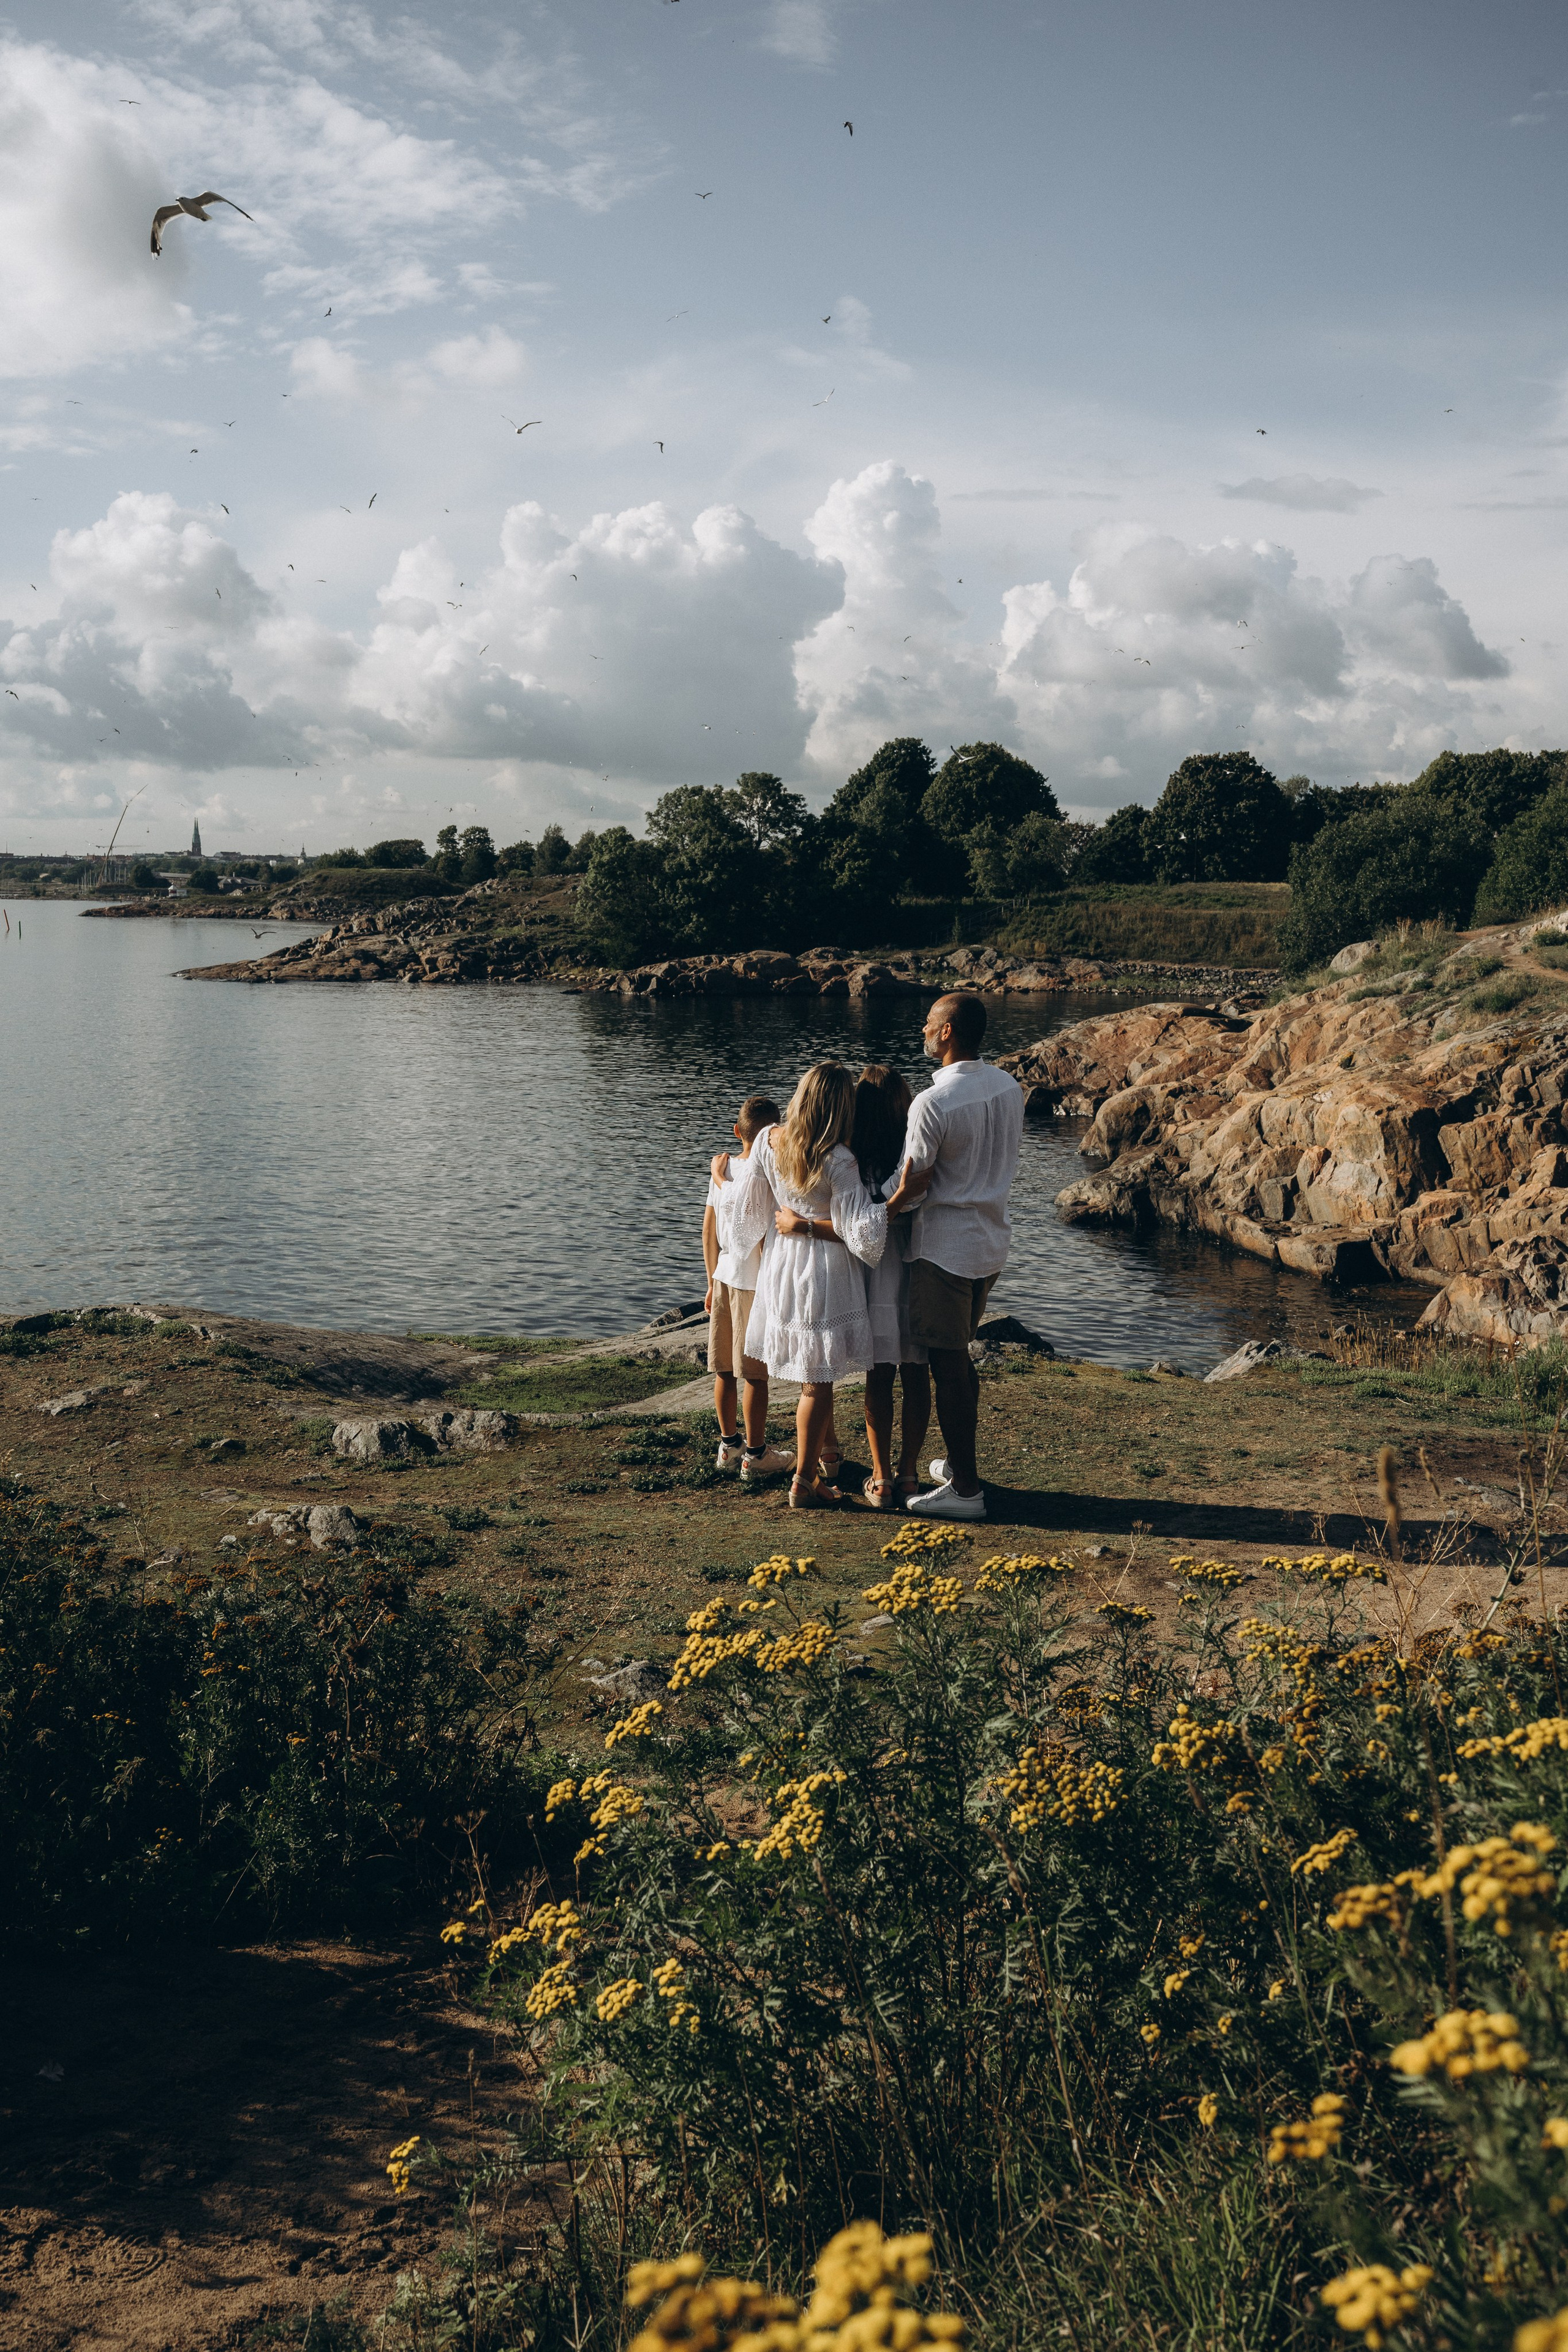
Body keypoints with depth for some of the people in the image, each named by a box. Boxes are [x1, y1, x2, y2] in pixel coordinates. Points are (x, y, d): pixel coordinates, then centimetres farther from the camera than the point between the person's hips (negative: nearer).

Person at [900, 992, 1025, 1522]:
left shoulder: (933, 1102, -20)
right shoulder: (1010, 1088, 4)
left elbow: (911, 1186, -15)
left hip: (945, 1246, -8)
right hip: (992, 1239, 8)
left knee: (946, 1365, 0)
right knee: (960, 1357, 20)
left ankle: (965, 1489, 5)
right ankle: (960, 1463, 31)